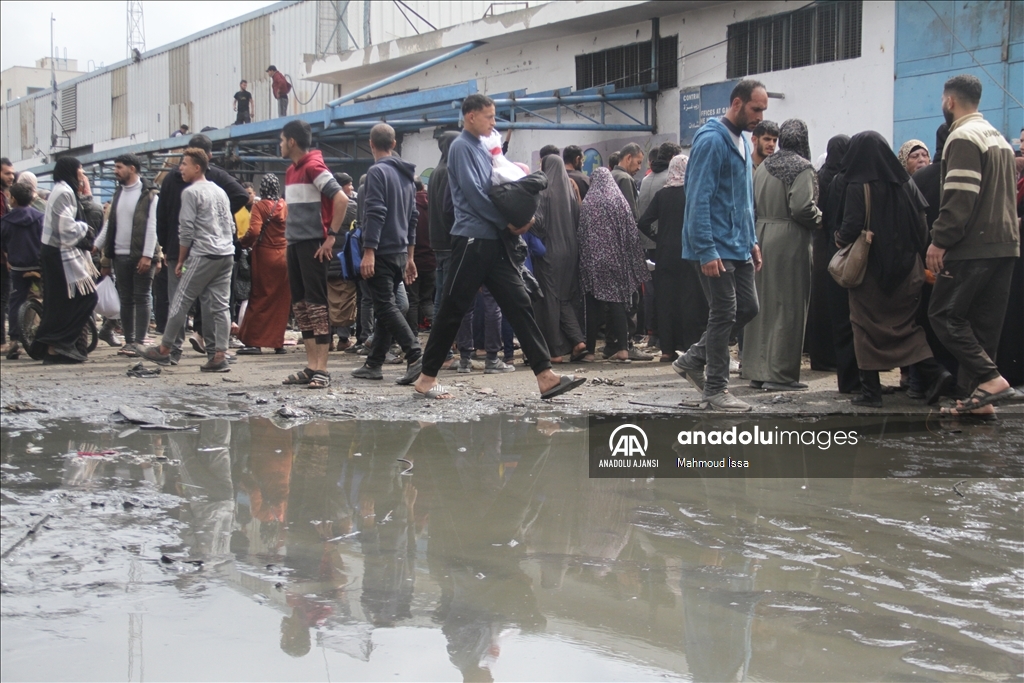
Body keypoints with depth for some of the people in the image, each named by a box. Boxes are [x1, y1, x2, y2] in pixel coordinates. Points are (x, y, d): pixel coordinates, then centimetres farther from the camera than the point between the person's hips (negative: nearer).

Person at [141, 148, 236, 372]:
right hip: (226, 255, 7)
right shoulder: (220, 192, 17)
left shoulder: (191, 192, -6)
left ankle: (164, 349, 9)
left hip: (203, 255, -7)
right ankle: (220, 356, -3)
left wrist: (180, 260, -1)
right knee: (220, 305, 3)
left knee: (181, 301, 2)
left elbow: (186, 230, -8)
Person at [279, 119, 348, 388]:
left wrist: (331, 236, -18)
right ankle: (311, 366, 12)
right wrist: (289, 233, 16)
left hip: (313, 244, -9)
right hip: (295, 244, 9)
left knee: (316, 303, -9)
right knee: (300, 303, 8)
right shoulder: (291, 171, 16)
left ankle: (322, 370, -9)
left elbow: (341, 200, -20)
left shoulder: (313, 167, -12)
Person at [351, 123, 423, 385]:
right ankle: (374, 364, 15)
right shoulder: (407, 175, 15)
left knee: (386, 306, -10)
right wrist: (410, 257, 23)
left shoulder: (378, 172, -10)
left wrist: (368, 253, -21)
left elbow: (375, 215, -19)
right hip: (400, 252, 8)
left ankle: (415, 355, -22)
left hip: (381, 253, -8)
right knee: (384, 307, 12)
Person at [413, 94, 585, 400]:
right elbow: (472, 193, -15)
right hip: (472, 240, -8)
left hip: (493, 242, 8)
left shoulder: (481, 148, 18)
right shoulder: (462, 147, -7)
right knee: (453, 309, -2)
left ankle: (545, 376, -3)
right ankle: (427, 377, 8)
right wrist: (508, 222, -9)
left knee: (519, 303, 1)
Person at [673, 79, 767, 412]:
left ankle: (693, 359, 22)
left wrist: (752, 241, 17)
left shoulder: (742, 141, 14)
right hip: (716, 248, -9)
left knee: (747, 308, 9)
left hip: (739, 247, 9)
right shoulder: (712, 140, -15)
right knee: (724, 314, -5)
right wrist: (706, 251, -22)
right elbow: (699, 199, -20)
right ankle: (715, 390, 4)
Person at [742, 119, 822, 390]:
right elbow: (802, 207, -19)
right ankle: (780, 373, -1)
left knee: (762, 305, 12)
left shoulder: (763, 167, 10)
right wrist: (818, 219, -2)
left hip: (761, 236, 7)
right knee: (788, 307, -1)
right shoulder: (801, 168, -11)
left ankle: (757, 370, 16)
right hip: (790, 240, -7)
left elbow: (752, 203, 8)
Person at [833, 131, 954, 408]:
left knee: (867, 328, 6)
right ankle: (934, 373, -5)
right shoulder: (904, 183, 3)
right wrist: (914, 253, 15)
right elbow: (922, 223, 4)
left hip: (869, 269, -5)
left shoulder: (858, 186, -13)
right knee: (905, 323, 13)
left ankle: (871, 390, 5)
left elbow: (851, 226, -18)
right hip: (905, 267, 5)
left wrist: (840, 238, 2)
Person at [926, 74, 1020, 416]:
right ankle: (980, 395, 7)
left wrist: (939, 241, -17)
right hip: (1006, 244, 9)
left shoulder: (963, 138, -11)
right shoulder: (999, 139, 20)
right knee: (984, 322, 9)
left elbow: (960, 197, -20)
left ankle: (989, 378, -15)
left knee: (944, 314, -3)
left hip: (973, 246, -9)